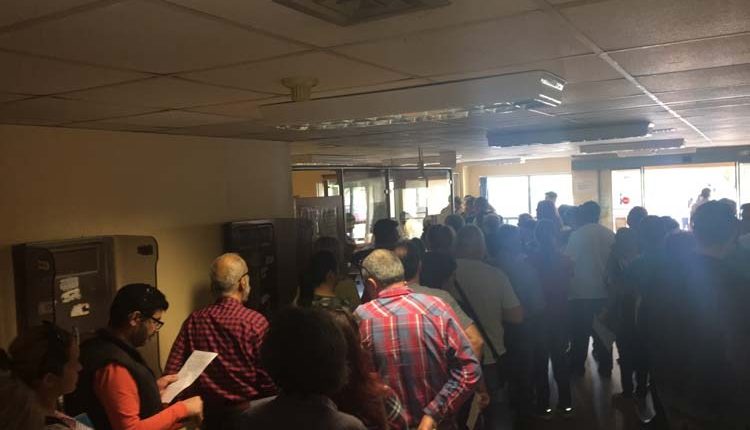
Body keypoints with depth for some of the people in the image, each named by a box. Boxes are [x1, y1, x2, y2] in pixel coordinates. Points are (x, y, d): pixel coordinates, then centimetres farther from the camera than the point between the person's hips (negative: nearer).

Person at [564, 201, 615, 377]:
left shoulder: (577, 235, -12)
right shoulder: (610, 234, -1)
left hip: (582, 292, -3)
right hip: (604, 291, 3)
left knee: (580, 332, 9)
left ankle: (578, 367, 17)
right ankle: (605, 367, 20)